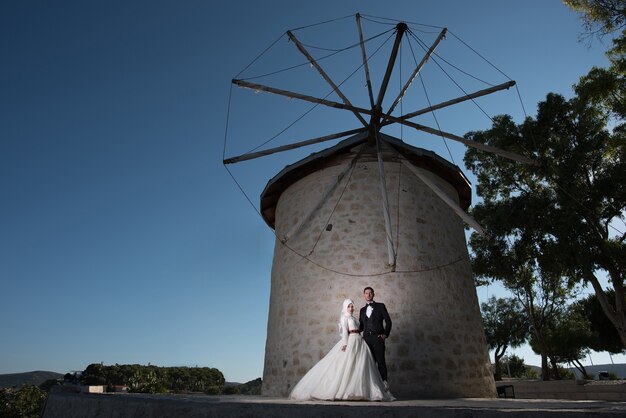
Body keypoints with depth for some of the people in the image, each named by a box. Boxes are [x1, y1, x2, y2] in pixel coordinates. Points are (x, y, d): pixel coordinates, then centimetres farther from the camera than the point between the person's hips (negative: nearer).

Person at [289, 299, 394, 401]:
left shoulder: (353, 318, 23)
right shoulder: (344, 317, 1)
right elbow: (344, 331, -10)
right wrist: (345, 343, -20)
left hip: (359, 342, 8)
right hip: (350, 341, -8)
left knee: (360, 366, 2)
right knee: (347, 365, -11)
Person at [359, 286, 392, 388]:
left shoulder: (380, 306, 7)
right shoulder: (362, 310, 18)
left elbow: (388, 321, 3)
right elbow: (361, 326, 17)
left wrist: (385, 334, -6)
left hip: (378, 337, -3)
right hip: (366, 338, 3)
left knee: (380, 361, -7)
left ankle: (384, 382, 1)